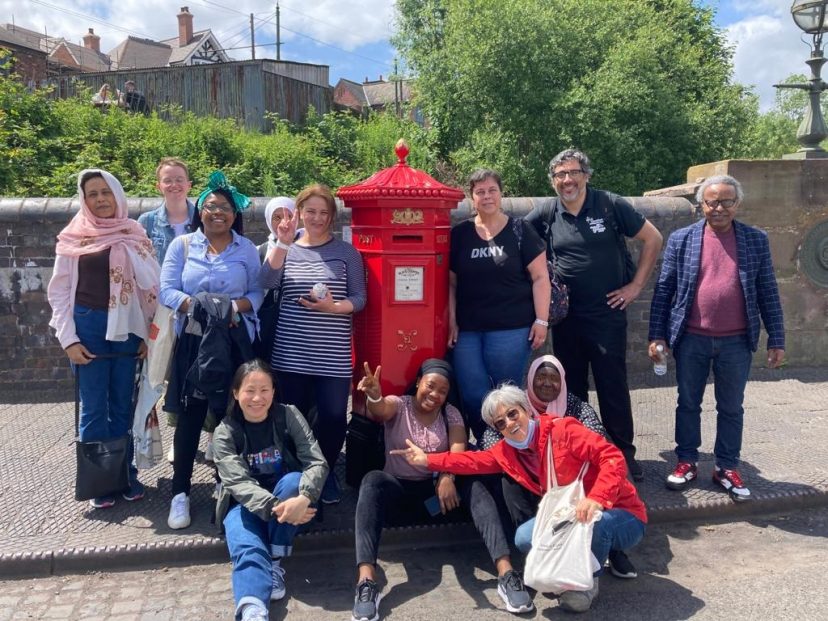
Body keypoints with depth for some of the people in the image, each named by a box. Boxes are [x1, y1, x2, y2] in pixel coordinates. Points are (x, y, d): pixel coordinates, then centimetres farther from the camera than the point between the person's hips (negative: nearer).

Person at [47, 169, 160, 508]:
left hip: (126, 328, 1)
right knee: (94, 408, 5)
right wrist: (68, 339, -5)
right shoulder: (74, 237, 1)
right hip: (88, 327, -1)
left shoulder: (134, 235, 5)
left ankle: (125, 472, 22)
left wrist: (147, 333, 0)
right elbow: (59, 292, 1)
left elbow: (151, 284, 5)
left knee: (122, 405, 10)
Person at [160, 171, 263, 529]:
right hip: (192, 340, 0)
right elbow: (167, 291, -1)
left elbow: (257, 292, 4)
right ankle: (180, 492, 12)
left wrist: (237, 307, -16)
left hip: (234, 342, 0)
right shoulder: (182, 245, 7)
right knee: (190, 417, 1)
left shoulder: (246, 248, 7)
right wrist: (194, 305, -18)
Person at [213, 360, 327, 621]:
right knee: (248, 550, -31)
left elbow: (317, 463, -19)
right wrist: (274, 508, -40)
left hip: (289, 498, 1)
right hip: (246, 504, -1)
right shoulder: (225, 432, -10)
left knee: (293, 480, -32)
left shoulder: (289, 416, -10)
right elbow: (238, 482, -23)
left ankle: (275, 561, -17)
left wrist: (303, 498, -40)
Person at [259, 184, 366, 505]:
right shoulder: (284, 250, 9)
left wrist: (333, 307, -17)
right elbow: (267, 283, -10)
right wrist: (283, 244, -18)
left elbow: (359, 298, 1)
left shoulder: (346, 252, 4)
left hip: (333, 354, -1)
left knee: (333, 415, -2)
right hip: (291, 352, 1)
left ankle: (325, 472, 22)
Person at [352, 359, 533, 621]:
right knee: (373, 480, -34)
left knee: (473, 485, -27)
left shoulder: (451, 413, 5)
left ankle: (506, 572, -36)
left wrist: (447, 477, -36)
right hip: (399, 490, -2)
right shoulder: (398, 405, -2)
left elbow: (459, 448, -14)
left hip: (437, 491, 2)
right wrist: (374, 395, -54)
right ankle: (366, 580, -45)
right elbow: (380, 410, -28)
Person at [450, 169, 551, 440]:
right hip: (467, 330, 3)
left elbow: (540, 277, -1)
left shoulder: (520, 231, 1)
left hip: (511, 329, -3)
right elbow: (450, 282, 11)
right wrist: (451, 321, 3)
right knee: (473, 397, 3)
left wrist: (541, 320, -7)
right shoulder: (459, 234, 8)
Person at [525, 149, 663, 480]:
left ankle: (624, 452, 16)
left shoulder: (610, 205, -5)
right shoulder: (546, 214, 1)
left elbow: (653, 239, 1)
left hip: (608, 313, -2)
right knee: (571, 386, 11)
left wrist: (636, 285, -2)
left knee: (613, 385, 2)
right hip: (566, 316, 3)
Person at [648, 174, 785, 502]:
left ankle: (727, 468, 25)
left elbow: (768, 292, 4)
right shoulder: (681, 239, 0)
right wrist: (657, 334, -2)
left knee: (731, 408, 11)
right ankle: (687, 462, 26)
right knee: (688, 403, 11)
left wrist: (776, 339, 2)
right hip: (691, 340, 0)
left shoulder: (756, 240, 2)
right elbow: (664, 289, 1)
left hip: (736, 342, 1)